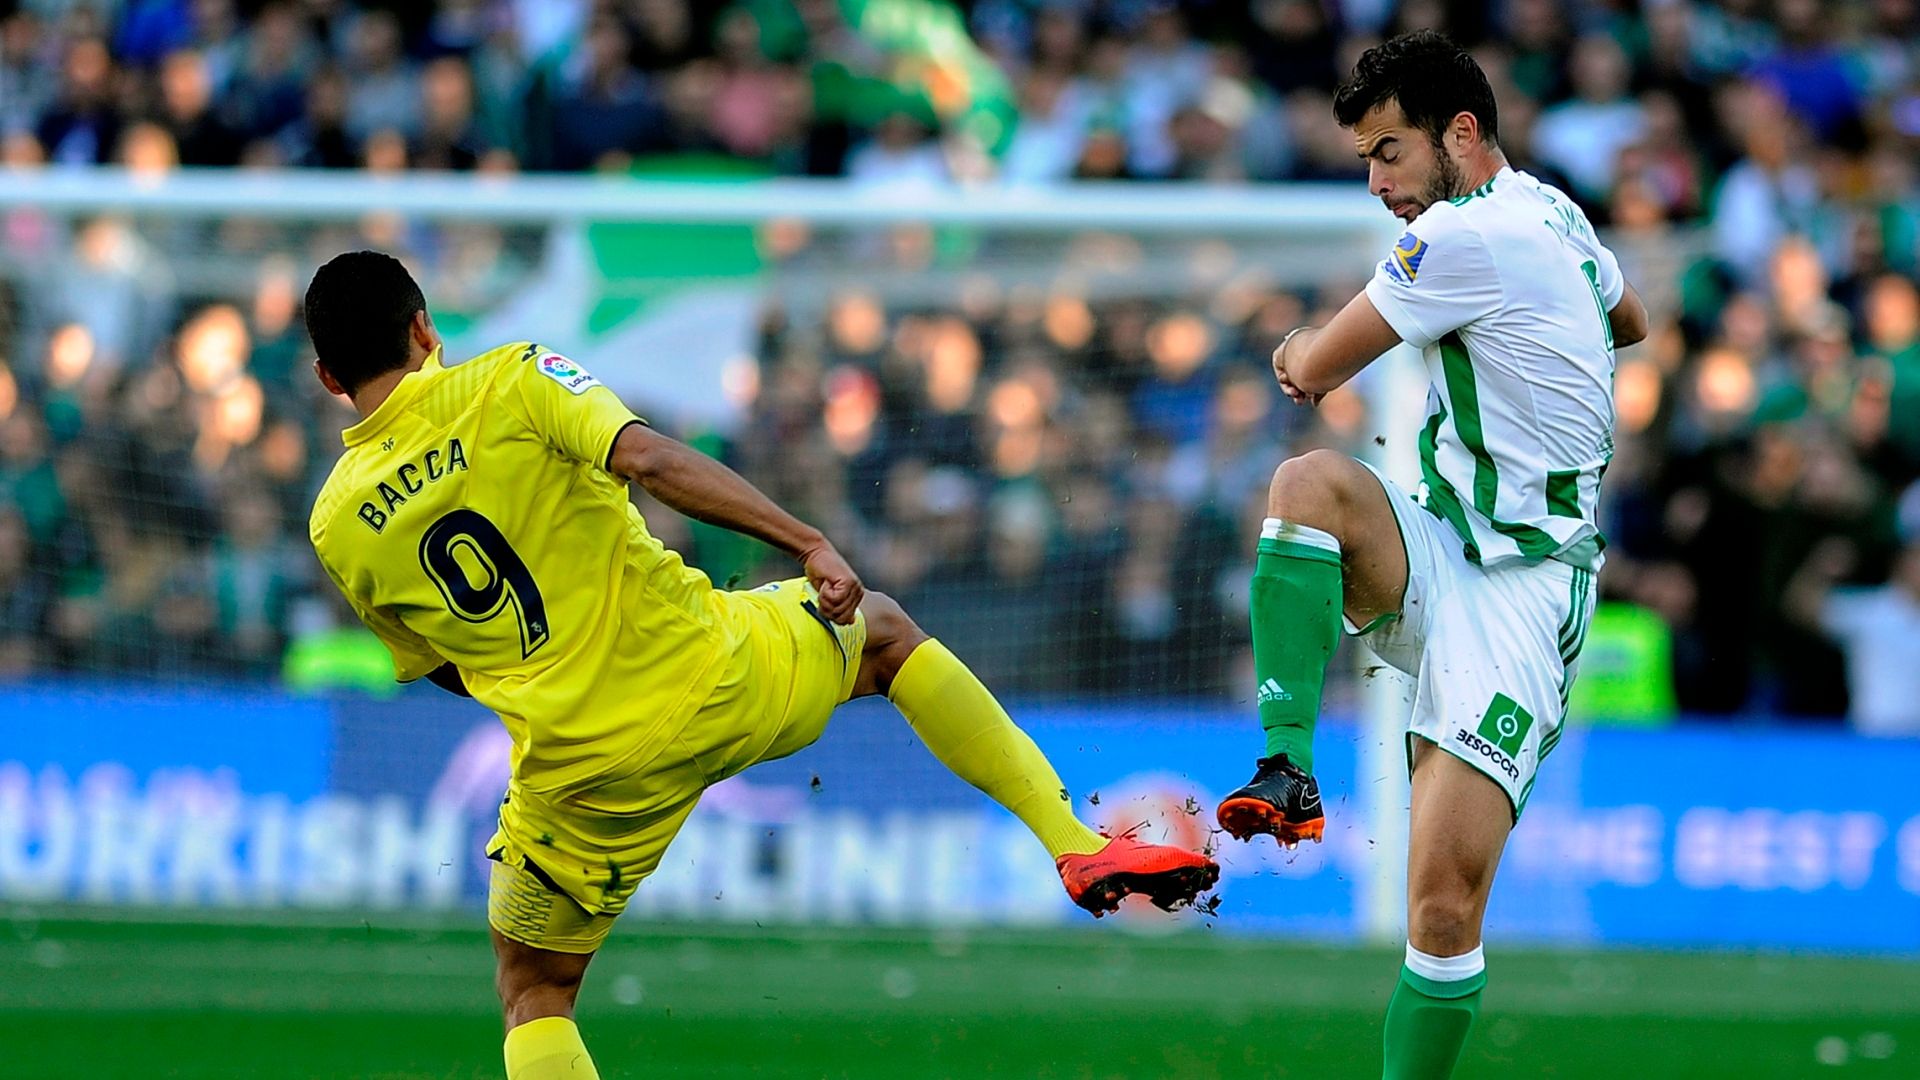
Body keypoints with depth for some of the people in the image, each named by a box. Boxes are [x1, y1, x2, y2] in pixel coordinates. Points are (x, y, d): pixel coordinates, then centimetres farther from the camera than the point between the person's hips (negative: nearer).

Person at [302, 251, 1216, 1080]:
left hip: (578, 766, 1)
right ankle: (1075, 844, 23)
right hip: (711, 678, -1)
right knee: (882, 628, 29)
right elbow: (649, 459, -18)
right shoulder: (506, 382, -4)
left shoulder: (337, 529, 4)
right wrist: (809, 544, -18)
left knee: (534, 991, 19)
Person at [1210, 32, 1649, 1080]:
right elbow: (1629, 320, 34)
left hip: (1513, 597, -9)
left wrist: (1305, 349, 17)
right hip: (1432, 562, 9)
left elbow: (1313, 370, -8)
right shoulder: (1552, 212, 11)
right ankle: (1286, 769, -25)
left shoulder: (1464, 234, -16)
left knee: (1445, 906, -14)